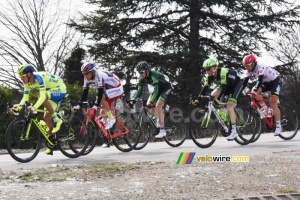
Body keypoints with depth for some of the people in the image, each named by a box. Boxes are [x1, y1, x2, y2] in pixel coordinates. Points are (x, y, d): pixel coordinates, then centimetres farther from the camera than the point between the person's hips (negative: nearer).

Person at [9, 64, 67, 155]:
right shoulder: (28, 82, -6)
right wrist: (18, 108, -17)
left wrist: (34, 108, -51)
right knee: (46, 117, 1)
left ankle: (56, 119, -19)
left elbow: (43, 96, -39)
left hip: (60, 89, -8)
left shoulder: (38, 78, -31)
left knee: (42, 97, -33)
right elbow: (25, 98, -2)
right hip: (52, 91, 8)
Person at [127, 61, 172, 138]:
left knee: (158, 106, -23)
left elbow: (156, 90, -42)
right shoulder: (142, 79, -13)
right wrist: (132, 102, -23)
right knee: (148, 107, -7)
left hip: (166, 87, -7)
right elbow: (139, 91, -11)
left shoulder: (153, 75, -34)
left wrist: (151, 102, -52)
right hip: (158, 88, 7)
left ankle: (162, 131, -19)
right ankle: (160, 118, 18)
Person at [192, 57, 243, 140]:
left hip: (236, 83, -8)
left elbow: (224, 87, -43)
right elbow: (205, 88, -15)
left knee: (229, 107, -20)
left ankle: (234, 131, -20)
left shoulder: (223, 72, -36)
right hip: (227, 85, 8)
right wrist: (198, 100, -24)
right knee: (212, 96, -11)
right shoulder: (209, 76, -15)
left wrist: (218, 99, -53)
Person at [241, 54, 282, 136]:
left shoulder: (261, 67, -32)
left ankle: (278, 127, -17)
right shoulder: (249, 70, -10)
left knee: (273, 103, -20)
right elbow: (245, 82, -11)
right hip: (266, 82, 7)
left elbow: (260, 81, -42)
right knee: (254, 92, -20)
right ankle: (264, 108, -2)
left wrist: (255, 90, -54)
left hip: (276, 81, -7)